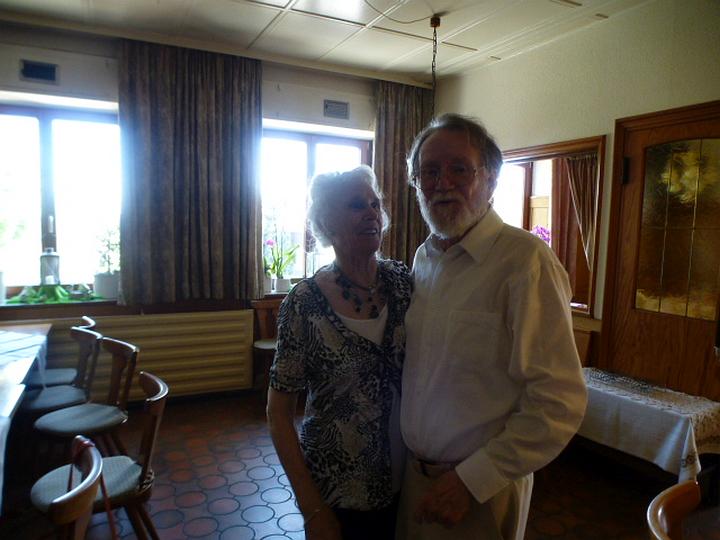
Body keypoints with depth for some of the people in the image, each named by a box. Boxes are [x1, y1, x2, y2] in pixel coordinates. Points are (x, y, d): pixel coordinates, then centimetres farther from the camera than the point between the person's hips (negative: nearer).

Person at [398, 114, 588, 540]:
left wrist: (471, 482, -18)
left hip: (483, 489, -6)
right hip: (413, 472, 6)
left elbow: (560, 403, -22)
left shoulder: (526, 260, -20)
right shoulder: (423, 257, 3)